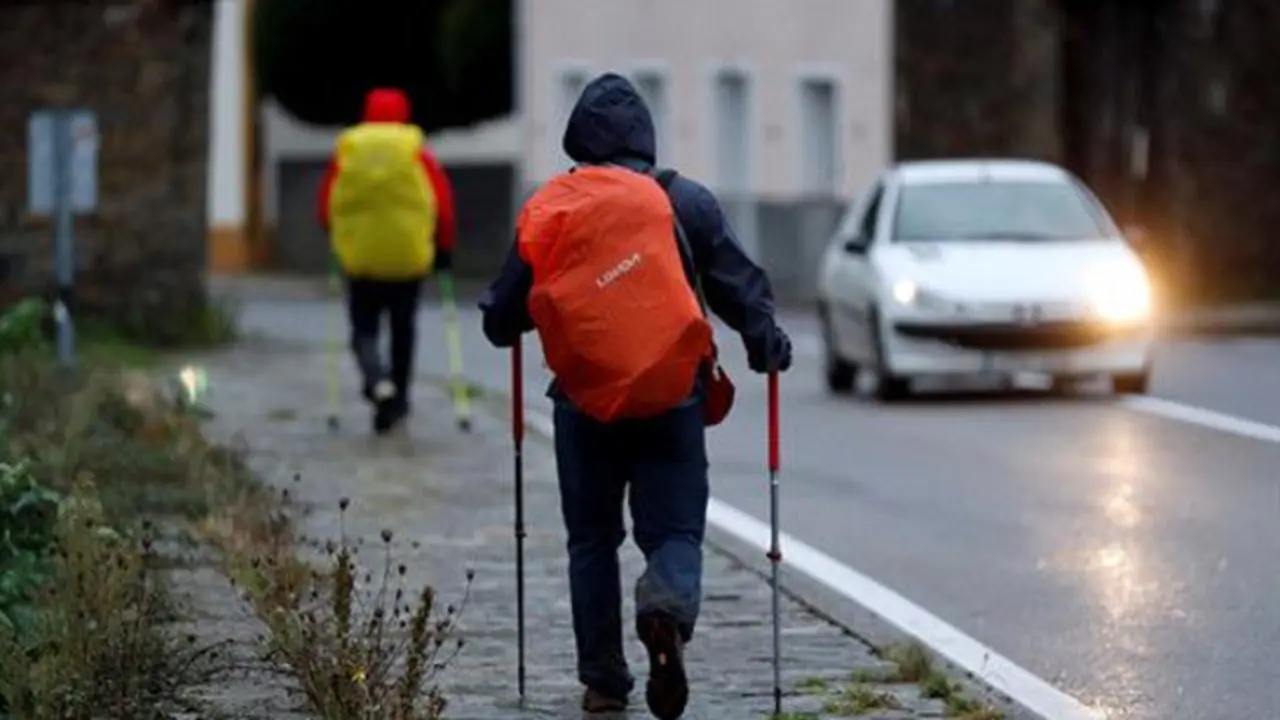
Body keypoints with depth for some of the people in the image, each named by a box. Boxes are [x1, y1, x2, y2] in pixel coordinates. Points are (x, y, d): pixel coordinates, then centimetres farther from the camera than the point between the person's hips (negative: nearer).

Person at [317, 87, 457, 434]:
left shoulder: (346, 149, 4)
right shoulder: (417, 151, 1)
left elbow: (326, 204, 8)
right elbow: (442, 200, -4)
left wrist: (337, 237, 25)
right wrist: (444, 245, 7)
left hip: (358, 258, 0)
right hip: (409, 257, 0)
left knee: (363, 329, 7)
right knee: (403, 328, 16)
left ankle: (378, 382, -22)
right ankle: (397, 400, 21)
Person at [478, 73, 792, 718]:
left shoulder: (548, 209, 1)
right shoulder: (687, 202, -1)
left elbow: (504, 317, 5)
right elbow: (738, 285, 1)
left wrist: (502, 324, 29)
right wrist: (767, 346, 17)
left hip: (584, 403, 1)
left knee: (592, 540, 14)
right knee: (675, 529, 4)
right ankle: (668, 607, -30)